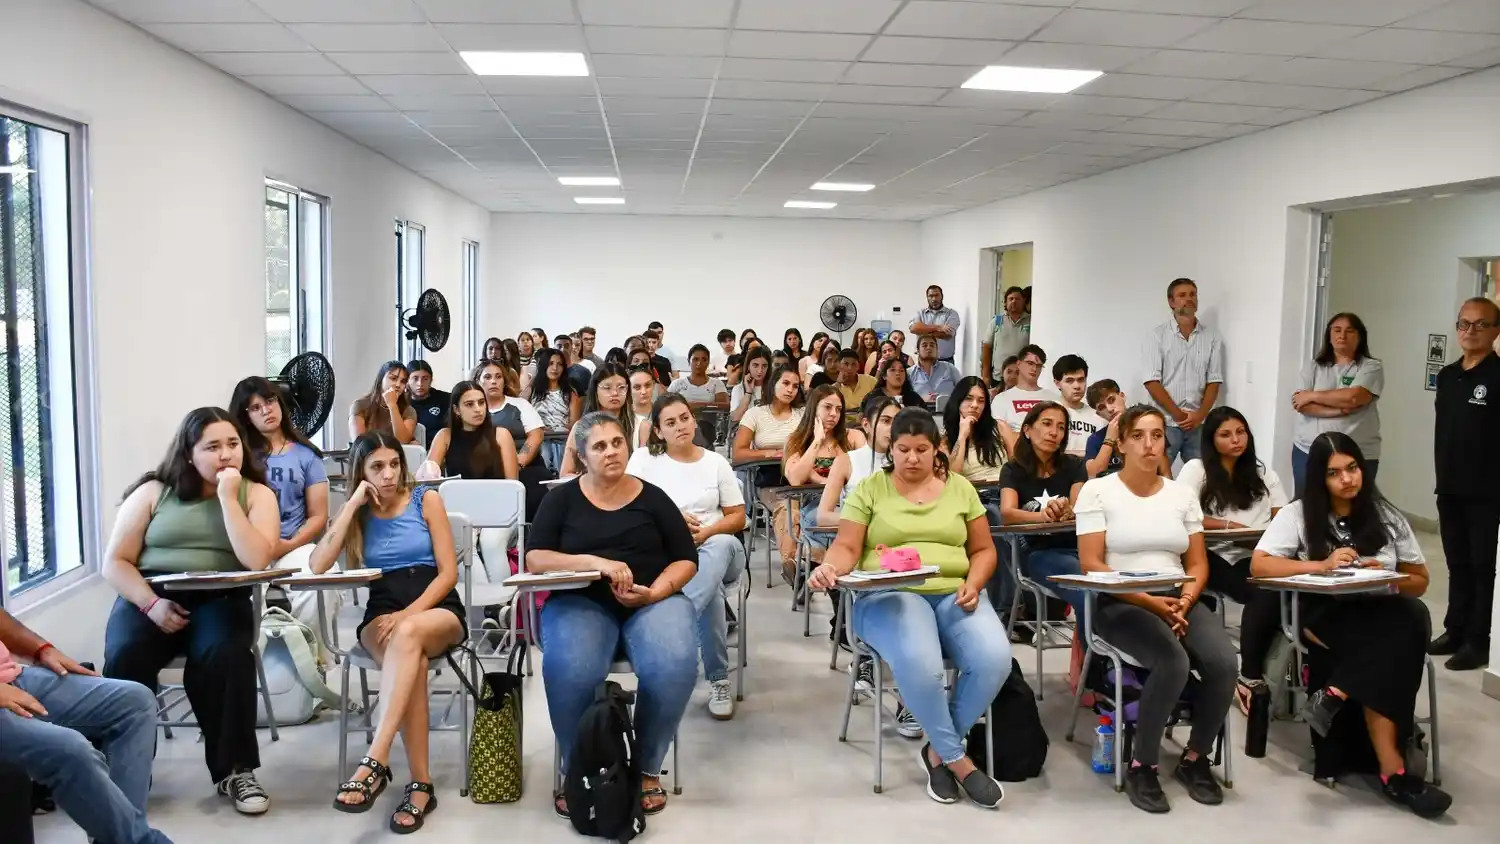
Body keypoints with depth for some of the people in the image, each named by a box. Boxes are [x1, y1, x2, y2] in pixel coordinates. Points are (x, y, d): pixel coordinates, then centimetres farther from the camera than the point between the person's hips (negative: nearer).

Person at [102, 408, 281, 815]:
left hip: (219, 600, -1)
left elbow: (256, 561, -13)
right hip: (149, 597, 1)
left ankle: (234, 769, -17)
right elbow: (115, 562, 3)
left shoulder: (256, 494, 4)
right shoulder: (153, 491, 6)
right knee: (124, 658, -30)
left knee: (226, 655, -33)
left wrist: (227, 498, -12)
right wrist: (151, 603, -14)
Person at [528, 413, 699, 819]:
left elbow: (687, 560, 8)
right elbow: (534, 558, -4)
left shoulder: (652, 497, 8)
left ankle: (648, 769, -9)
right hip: (581, 601, 0)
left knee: (674, 667, -31)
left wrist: (654, 592, -12)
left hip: (653, 600, 1)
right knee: (569, 671, -34)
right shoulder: (562, 499, 7)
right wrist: (594, 561, -20)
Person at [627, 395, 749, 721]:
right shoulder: (644, 457, 10)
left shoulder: (715, 461, 13)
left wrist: (706, 531, -10)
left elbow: (738, 518, 10)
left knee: (719, 547, -40)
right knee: (711, 587, -37)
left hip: (716, 546, 1)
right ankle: (718, 679, -31)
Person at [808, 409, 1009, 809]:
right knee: (918, 663, -36)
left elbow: (983, 550, 16)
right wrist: (829, 568, -22)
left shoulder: (960, 488, 14)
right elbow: (847, 547, 1)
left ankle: (938, 750, -5)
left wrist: (973, 584, -6)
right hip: (890, 594, -3)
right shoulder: (870, 488, 7)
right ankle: (956, 758, -10)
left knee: (994, 659, -28)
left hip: (954, 594, 3)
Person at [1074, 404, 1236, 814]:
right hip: (1119, 603, -5)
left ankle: (1194, 759, 2)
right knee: (1173, 662, -32)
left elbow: (1197, 563, 11)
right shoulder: (1097, 491, -3)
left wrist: (1185, 600, -10)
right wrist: (1149, 602, -17)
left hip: (1177, 600, 5)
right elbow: (1092, 565, -9)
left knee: (1223, 662, -23)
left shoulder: (1182, 494, 12)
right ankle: (1141, 766, -11)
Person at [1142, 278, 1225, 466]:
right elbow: (1152, 382, -6)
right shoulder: (1158, 335, -1)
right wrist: (1178, 414, -10)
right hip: (1165, 422, -2)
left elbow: (1214, 381, 6)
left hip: (1199, 424, 3)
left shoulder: (1212, 337, 7)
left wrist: (1200, 415, -8)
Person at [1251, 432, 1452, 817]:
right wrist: (1321, 565, -16)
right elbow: (1259, 566, -6)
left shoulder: (1387, 516, 12)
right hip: (1325, 617, -3)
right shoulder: (1298, 514, 4)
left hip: (1384, 617, 4)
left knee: (1413, 616, -34)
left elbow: (1419, 582, 17)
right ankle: (1393, 771, -34)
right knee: (1387, 654, -35)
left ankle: (1336, 696, -36)